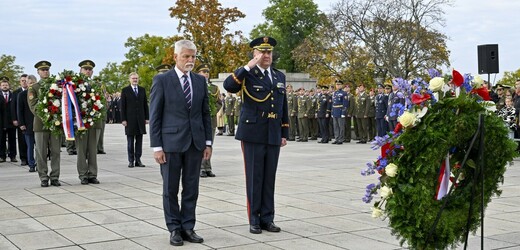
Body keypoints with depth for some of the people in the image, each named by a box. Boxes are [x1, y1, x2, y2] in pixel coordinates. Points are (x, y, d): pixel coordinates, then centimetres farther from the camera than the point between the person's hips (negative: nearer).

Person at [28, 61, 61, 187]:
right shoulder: (33, 88, 7)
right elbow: (33, 106, -4)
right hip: (41, 124, -2)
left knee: (55, 152, 2)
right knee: (41, 153, 0)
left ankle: (55, 178, 7)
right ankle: (44, 178, 6)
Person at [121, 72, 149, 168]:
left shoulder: (142, 90, 11)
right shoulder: (125, 90, 2)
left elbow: (145, 104, 11)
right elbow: (122, 106, -1)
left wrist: (147, 118, 5)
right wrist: (123, 119, -7)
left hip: (140, 119, 3)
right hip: (130, 119, -3)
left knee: (139, 141, 4)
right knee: (130, 141, 2)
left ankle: (138, 160, 8)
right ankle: (131, 161, 7)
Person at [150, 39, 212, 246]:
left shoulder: (200, 81, 9)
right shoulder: (162, 80, -4)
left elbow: (206, 113, 12)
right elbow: (154, 116, -5)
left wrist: (208, 142, 6)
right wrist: (156, 146, -10)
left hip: (195, 143, 4)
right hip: (171, 142, -4)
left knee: (191, 189, 7)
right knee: (170, 189, 5)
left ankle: (188, 228, 16)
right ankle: (174, 229, 16)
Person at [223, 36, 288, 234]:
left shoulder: (279, 76, 14)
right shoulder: (247, 74, -2)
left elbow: (283, 107, 16)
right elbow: (228, 85, -23)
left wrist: (285, 133, 13)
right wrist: (249, 66, -24)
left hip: (273, 136, 4)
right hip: (253, 134, -4)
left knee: (269, 178, 7)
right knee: (254, 178, 1)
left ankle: (267, 218, 15)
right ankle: (254, 220, 10)